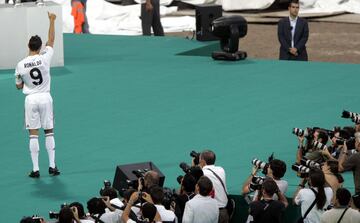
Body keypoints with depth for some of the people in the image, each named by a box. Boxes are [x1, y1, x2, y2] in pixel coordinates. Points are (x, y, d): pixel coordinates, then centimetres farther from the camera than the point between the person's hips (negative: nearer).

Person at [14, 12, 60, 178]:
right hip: (45, 97, 0)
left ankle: (35, 169, 2)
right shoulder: (45, 58, -9)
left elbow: (18, 86, 3)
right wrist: (52, 21, 14)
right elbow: (51, 39, 5)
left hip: (31, 99, 0)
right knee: (49, 132, 11)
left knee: (33, 134, 3)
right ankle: (52, 166, 11)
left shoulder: (20, 65, -8)